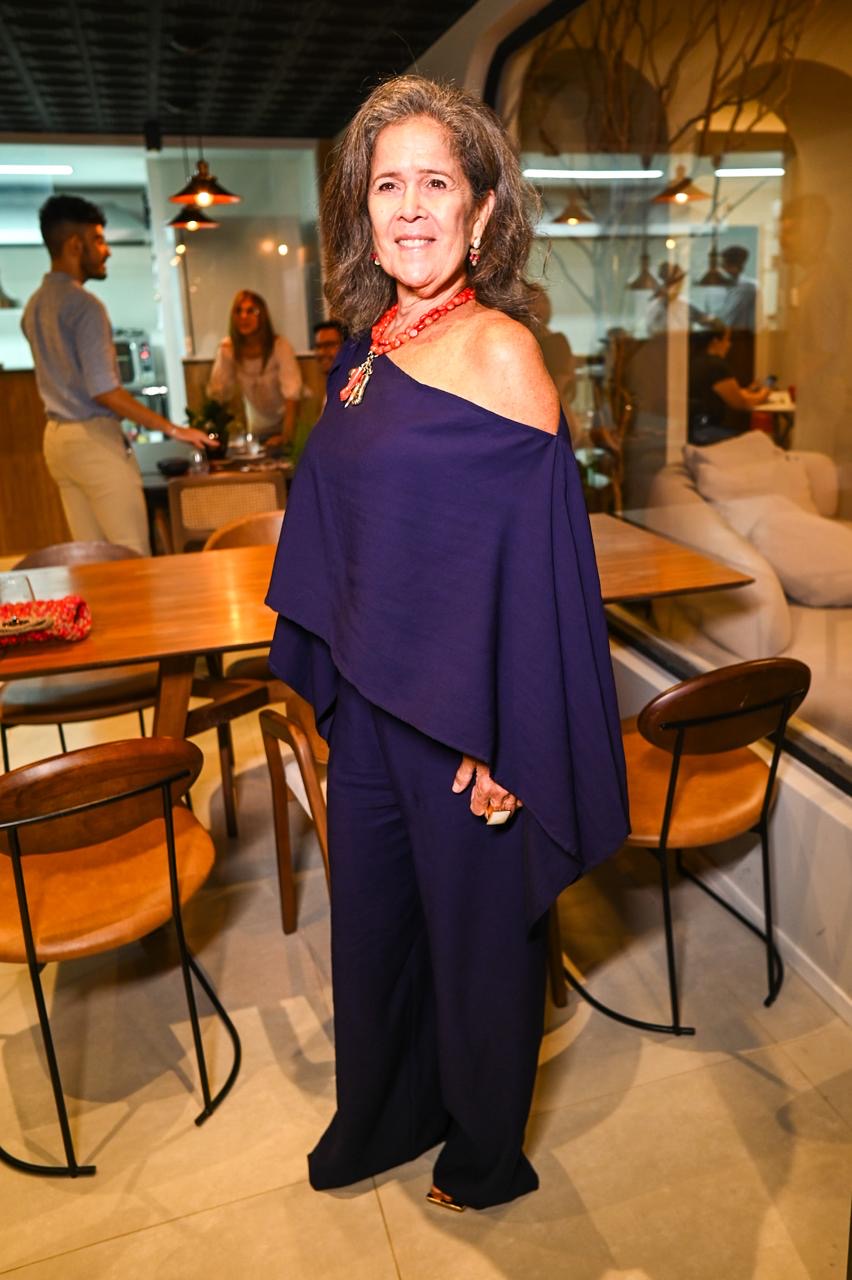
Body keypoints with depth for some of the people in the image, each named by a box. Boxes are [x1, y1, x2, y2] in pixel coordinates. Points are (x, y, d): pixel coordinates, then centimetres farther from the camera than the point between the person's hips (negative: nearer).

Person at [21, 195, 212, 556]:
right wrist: (172, 429, -15)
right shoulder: (84, 305, -14)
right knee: (133, 556, -5)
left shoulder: (35, 305, 14)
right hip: (93, 437, -9)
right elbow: (103, 390, -20)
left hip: (56, 436, 9)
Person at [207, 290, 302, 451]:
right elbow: (218, 392, -8)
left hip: (289, 422, -3)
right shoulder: (228, 348, -10)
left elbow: (292, 394, -28)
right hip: (258, 430, 3)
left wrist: (286, 436, -38)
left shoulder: (280, 345, -20)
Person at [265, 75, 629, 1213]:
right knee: (371, 915, 20)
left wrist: (498, 740, -18)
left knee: (476, 926, 13)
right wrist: (334, 685, 15)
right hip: (372, 700, 7)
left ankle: (487, 1149, 42)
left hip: (466, 712, -7)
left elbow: (533, 555, -17)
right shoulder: (369, 352, 8)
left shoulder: (499, 351, -14)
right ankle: (380, 1117, 48)